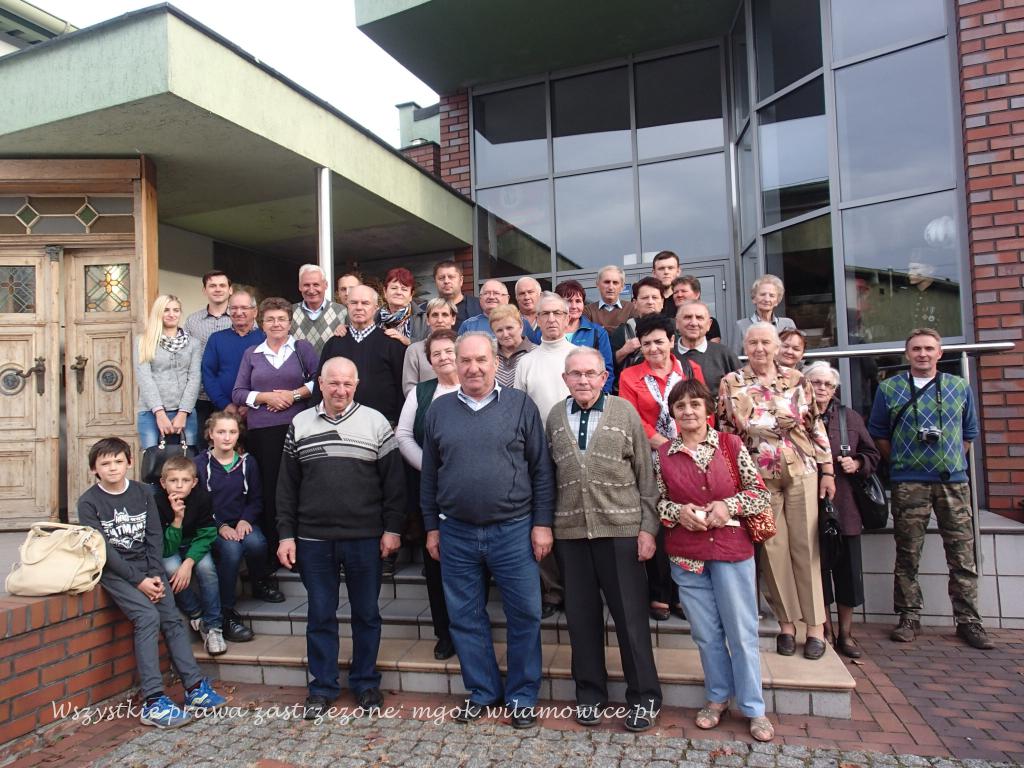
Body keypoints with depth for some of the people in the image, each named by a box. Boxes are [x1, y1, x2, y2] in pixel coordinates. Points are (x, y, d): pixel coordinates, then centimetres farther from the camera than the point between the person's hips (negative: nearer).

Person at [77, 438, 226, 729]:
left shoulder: (143, 493, 6)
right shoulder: (88, 502, -5)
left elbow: (154, 538, 4)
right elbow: (103, 549, -11)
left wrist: (155, 575, -8)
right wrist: (138, 581, -15)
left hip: (147, 566, 4)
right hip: (113, 571, -4)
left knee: (173, 619, -8)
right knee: (148, 617, -22)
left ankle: (195, 687, -3)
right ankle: (153, 703, -21)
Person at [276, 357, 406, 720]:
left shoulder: (375, 422, 0)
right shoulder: (300, 424, 6)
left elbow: (393, 479, 0)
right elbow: (287, 484, 8)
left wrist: (392, 528, -3)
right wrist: (286, 534, 3)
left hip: (365, 538, -1)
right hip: (313, 539, 1)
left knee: (366, 613, 10)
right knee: (320, 614, 11)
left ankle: (365, 682, 27)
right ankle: (322, 687, 26)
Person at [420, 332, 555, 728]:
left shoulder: (520, 406, -2)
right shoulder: (439, 410, 5)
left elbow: (541, 469, -1)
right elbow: (429, 474, 10)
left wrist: (542, 523, -5)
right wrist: (431, 527, 9)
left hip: (513, 531, -2)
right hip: (456, 533, 3)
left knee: (524, 615, 6)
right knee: (466, 617, 12)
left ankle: (522, 696, 25)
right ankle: (482, 691, 31)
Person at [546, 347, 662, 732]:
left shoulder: (625, 412, -1)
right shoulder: (554, 417, 7)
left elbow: (645, 474, 0)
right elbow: (548, 475, 9)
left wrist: (648, 527, -4)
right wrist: (545, 524, 4)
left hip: (621, 529, -2)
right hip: (570, 531, 3)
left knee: (630, 615, 6)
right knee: (581, 615, 11)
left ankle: (644, 698, 23)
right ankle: (589, 693, 28)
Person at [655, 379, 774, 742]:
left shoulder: (730, 444, -2)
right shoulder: (663, 454, 2)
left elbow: (761, 493, 0)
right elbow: (658, 501, 7)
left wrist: (729, 505, -16)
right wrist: (678, 511, -12)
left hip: (732, 550, -1)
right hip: (686, 555, 2)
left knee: (742, 632, 6)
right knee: (706, 633, 13)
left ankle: (753, 708, 22)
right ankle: (717, 698, 32)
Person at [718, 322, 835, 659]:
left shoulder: (797, 380, 4)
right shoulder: (730, 384, 2)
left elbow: (816, 427, 6)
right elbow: (725, 432, 3)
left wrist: (827, 470, 4)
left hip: (801, 471, 1)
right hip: (758, 476, 0)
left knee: (806, 545, 4)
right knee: (773, 548, 4)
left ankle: (816, 625, 14)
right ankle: (787, 623, 17)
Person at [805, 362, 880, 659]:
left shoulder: (851, 418, 8)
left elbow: (872, 454, 14)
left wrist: (857, 463, -5)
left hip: (845, 505, 2)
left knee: (847, 568, 7)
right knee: (818, 567, 6)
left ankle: (845, 633, 23)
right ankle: (826, 632, 21)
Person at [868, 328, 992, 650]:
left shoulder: (960, 387, 10)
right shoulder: (889, 389, 5)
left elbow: (970, 432, 17)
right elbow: (878, 434, 9)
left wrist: (951, 462, 12)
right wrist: (900, 463, 7)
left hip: (953, 481, 2)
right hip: (908, 484, -1)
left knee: (962, 555, 4)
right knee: (907, 554, 3)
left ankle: (968, 620, 15)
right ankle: (909, 618, 13)